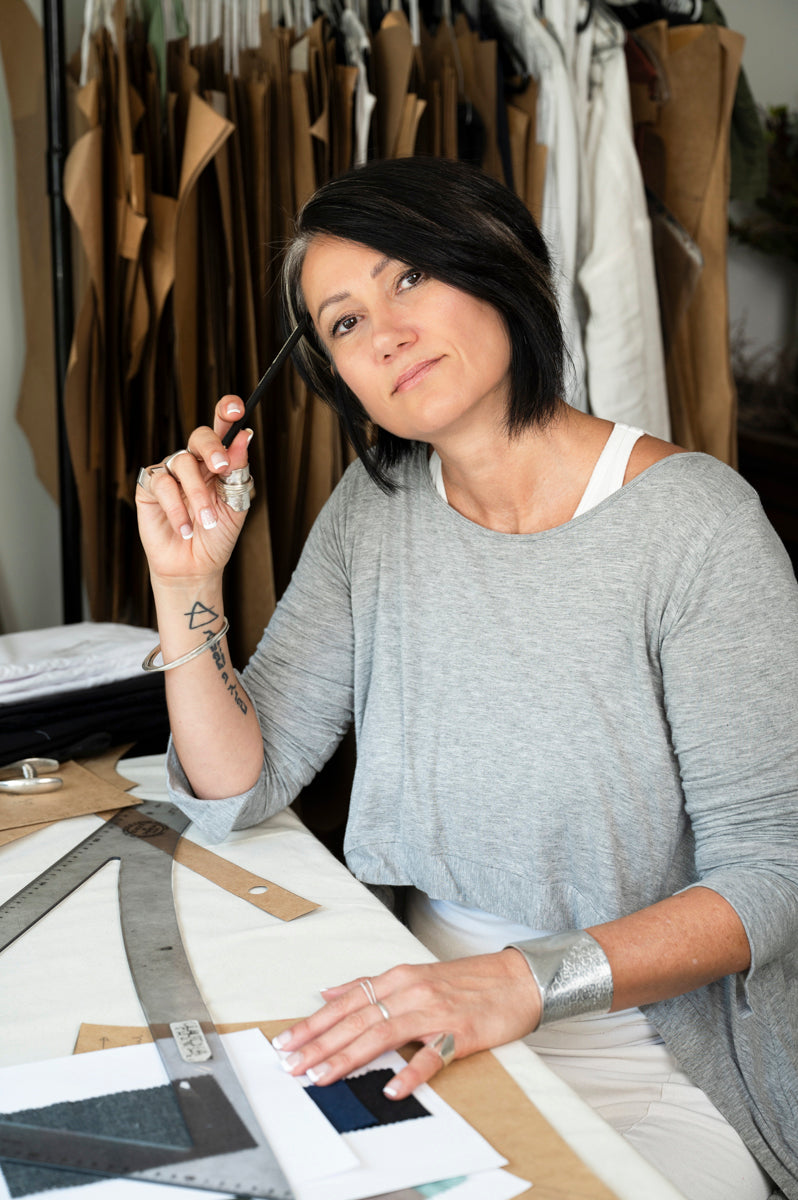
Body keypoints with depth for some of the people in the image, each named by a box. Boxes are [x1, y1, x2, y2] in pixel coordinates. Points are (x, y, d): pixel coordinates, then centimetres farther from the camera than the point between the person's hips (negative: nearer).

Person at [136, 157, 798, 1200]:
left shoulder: (695, 522, -15)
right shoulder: (375, 510, 2)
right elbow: (239, 790, 3)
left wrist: (530, 979, -29)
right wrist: (188, 585, -11)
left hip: (658, 1067, -4)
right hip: (423, 1011, 5)